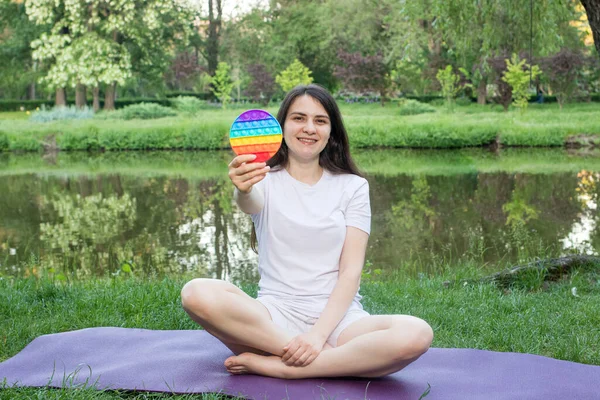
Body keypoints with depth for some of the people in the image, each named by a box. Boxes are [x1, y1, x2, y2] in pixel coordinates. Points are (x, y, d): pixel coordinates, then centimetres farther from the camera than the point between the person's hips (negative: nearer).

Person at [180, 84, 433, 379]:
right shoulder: (266, 181, 7)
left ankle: (274, 366, -23)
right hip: (274, 314, 0)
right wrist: (243, 189, -45)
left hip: (336, 316, 0)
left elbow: (351, 271, -1)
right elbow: (250, 203, -19)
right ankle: (333, 359, -23)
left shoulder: (352, 187, 8)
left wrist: (319, 333, -17)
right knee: (196, 293, -30)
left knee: (416, 335, -31)